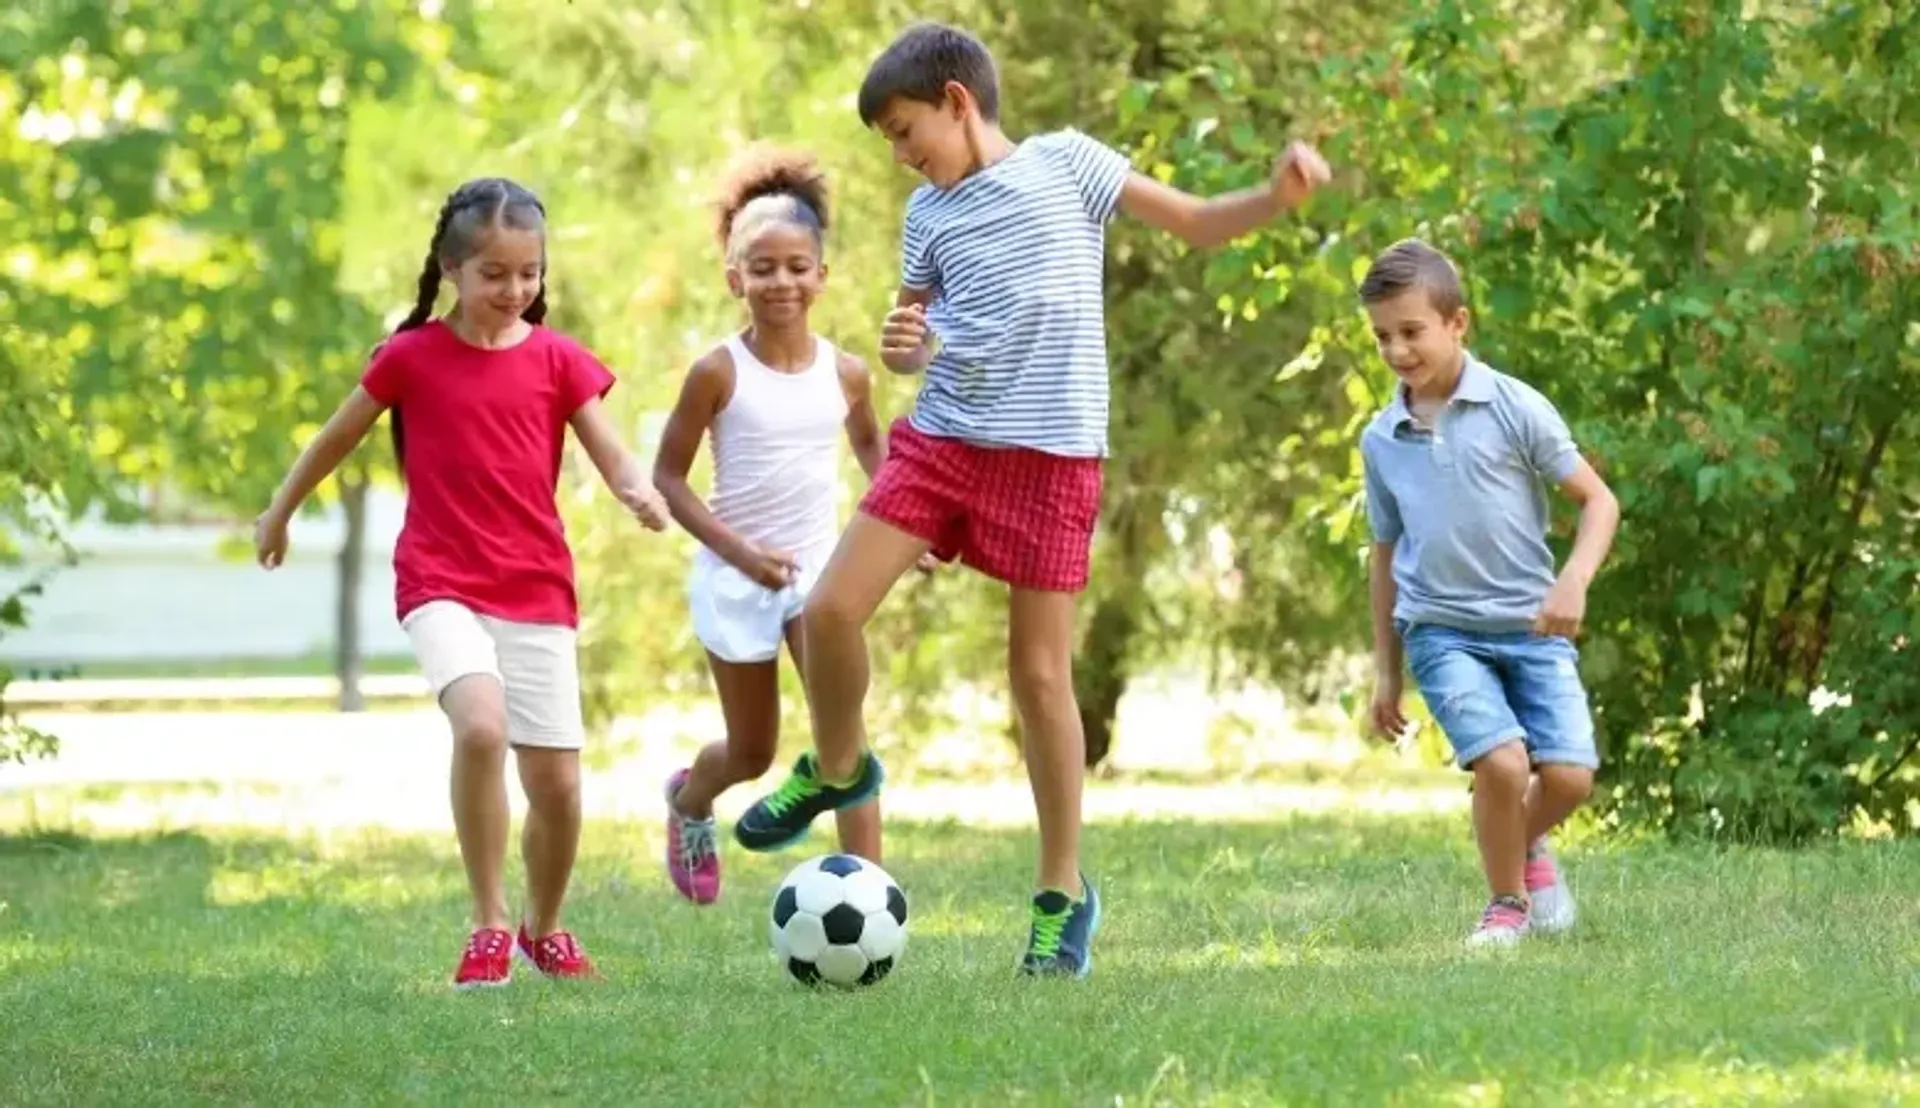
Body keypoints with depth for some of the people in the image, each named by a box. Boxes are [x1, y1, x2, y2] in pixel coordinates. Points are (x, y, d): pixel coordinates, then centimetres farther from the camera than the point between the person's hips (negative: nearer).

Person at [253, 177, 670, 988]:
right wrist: (279, 514, 24)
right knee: (481, 724, -30)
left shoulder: (556, 360, 4)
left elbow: (612, 458, 0)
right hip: (441, 586, -3)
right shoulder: (412, 357, -1)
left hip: (538, 592, 3)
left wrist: (639, 493, -23)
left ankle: (545, 930, 30)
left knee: (557, 781, 2)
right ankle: (489, 927, -18)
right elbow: (337, 437, 13)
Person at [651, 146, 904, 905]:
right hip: (736, 578, -2)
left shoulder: (845, 374, -3)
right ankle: (690, 799, 48)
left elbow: (869, 445, 19)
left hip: (817, 567, 2)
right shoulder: (719, 373, -14)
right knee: (753, 754, 12)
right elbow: (668, 477, -9)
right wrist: (739, 550, -20)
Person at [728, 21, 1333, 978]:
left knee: (1039, 671, -1)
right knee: (830, 609, -8)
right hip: (940, 438, 4)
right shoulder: (928, 213, 11)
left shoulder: (1065, 162, 0)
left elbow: (1196, 223, 4)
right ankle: (837, 767, 22)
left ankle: (1063, 891, 10)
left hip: (1051, 452, -4)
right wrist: (902, 345, -5)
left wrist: (1275, 198, -15)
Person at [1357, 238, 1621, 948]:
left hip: (1531, 625, -1)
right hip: (1441, 629, 1)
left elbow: (1597, 499, 0)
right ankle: (1506, 902, 3)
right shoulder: (1380, 441, 7)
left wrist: (1575, 580, -17)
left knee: (1569, 774, -15)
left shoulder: (1515, 408, -3)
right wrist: (1385, 669, 19)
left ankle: (1527, 844, 21)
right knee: (1502, 762, -22)